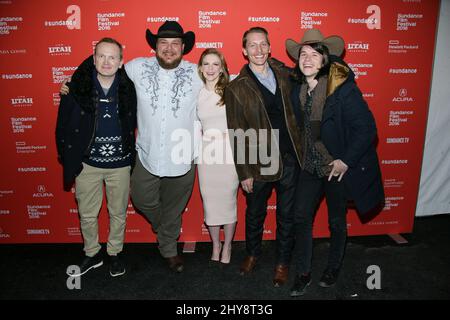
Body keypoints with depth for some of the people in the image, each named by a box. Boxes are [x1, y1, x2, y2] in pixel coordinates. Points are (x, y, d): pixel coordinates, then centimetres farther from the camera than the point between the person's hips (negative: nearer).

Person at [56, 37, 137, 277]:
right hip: (88, 163, 0)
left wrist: (132, 154, 1)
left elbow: (134, 122, 4)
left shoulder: (128, 88, -6)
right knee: (87, 214, 14)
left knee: (118, 214, 15)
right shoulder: (76, 87, -8)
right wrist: (68, 158, -2)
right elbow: (63, 125, -1)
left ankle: (115, 253, 37)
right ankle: (92, 254, 37)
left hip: (120, 164, 0)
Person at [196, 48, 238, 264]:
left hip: (229, 151, -2)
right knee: (209, 200, 7)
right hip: (206, 152, 2)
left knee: (228, 200, 5)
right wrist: (202, 134, 4)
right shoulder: (196, 94, 7)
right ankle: (215, 245, 27)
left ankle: (227, 246, 24)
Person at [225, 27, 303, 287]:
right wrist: (244, 172, -6)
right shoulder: (237, 87, -7)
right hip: (259, 163, -2)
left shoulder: (284, 74, 3)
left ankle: (283, 262, 35)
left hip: (289, 158, 3)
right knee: (255, 214, 17)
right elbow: (237, 133, -7)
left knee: (287, 214, 14)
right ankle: (253, 253, 42)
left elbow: (295, 111, 14)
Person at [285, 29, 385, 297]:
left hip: (339, 167, -4)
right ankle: (303, 274, 23)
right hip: (311, 166, 5)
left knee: (337, 221, 13)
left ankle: (334, 268, 38)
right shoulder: (298, 91, -2)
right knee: (302, 216, 5)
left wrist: (346, 161, -19)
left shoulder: (343, 88, -19)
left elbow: (366, 128, -18)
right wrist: (303, 156, 6)